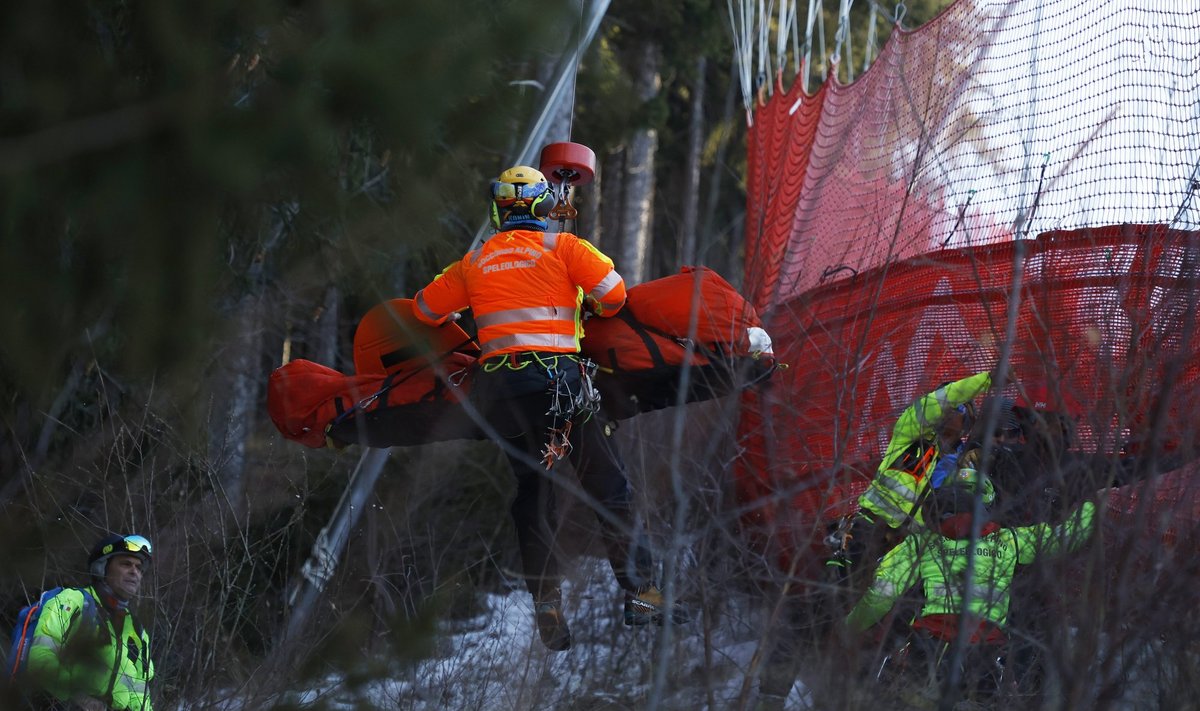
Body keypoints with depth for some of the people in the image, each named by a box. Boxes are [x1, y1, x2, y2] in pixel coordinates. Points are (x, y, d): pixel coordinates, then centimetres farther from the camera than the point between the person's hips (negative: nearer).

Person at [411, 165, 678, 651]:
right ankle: (640, 593, -5)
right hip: (557, 373, -3)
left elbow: (425, 308, 22)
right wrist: (595, 309, 19)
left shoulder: (475, 262, 14)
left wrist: (456, 320, 43)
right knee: (607, 487, 2)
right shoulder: (562, 246, 3)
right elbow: (613, 292, -3)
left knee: (532, 493, 11)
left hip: (498, 386, 3)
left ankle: (546, 606, 4)